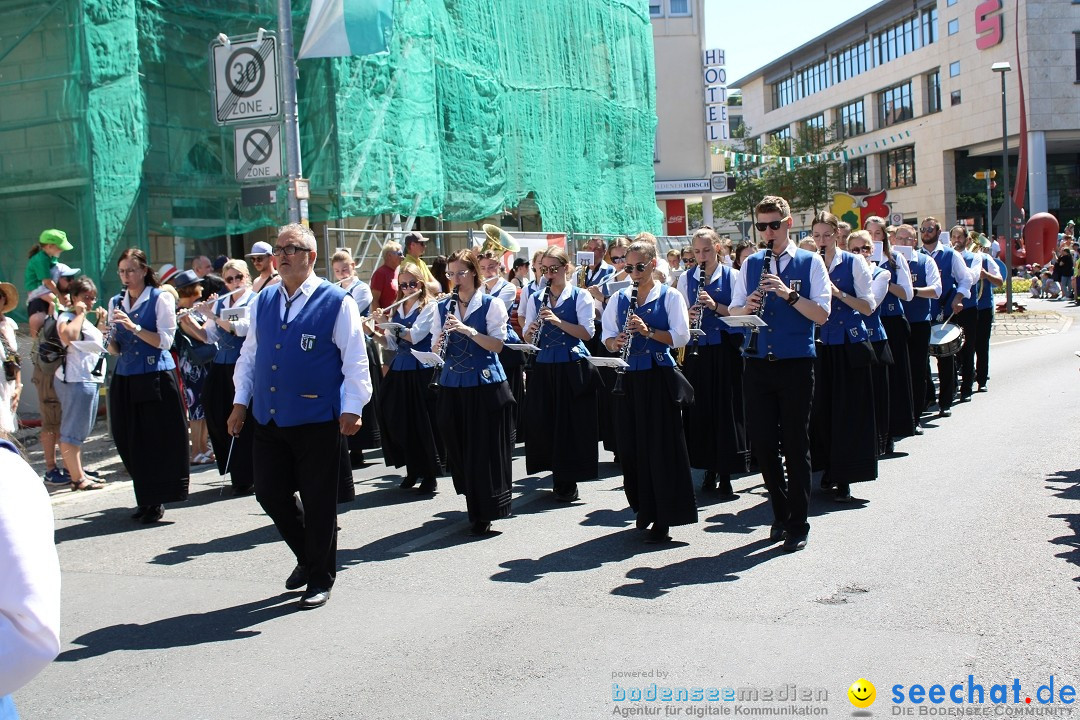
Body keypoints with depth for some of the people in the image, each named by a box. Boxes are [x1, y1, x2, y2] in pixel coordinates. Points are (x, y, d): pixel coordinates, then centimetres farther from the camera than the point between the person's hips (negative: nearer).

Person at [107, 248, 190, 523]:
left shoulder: (161, 299, -2)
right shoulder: (116, 302, 13)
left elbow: (165, 340, -9)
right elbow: (115, 349, 14)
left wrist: (134, 327, -19)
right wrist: (108, 333, -7)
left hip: (157, 377, -5)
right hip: (125, 379, 5)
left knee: (159, 439, -3)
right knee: (131, 441, 6)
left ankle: (157, 501, 6)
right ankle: (146, 500, 18)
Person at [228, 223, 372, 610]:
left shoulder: (337, 302, -5)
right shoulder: (262, 303, 11)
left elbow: (355, 360, -7)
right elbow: (249, 355, 17)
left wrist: (351, 409, -13)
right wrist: (241, 402, 11)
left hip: (317, 421, -5)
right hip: (268, 419, 5)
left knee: (318, 501, 4)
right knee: (269, 493, 9)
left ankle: (319, 579, 21)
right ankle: (307, 556, 33)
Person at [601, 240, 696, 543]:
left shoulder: (670, 297, 0)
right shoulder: (619, 299, 12)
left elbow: (681, 337, -8)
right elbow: (607, 338, 13)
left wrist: (648, 331, -20)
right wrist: (615, 342, -10)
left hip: (659, 378, -4)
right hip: (629, 379, 4)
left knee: (661, 446, -3)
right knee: (631, 446, 7)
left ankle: (663, 519, 3)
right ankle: (644, 508, 25)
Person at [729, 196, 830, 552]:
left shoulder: (810, 262, 1)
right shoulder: (751, 264, 11)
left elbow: (822, 315, -8)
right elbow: (734, 314, 10)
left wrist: (789, 294, -20)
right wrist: (748, 306, -11)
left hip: (795, 364, -3)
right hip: (758, 364, 3)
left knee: (796, 445, 2)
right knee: (762, 442, 6)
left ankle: (798, 524, 12)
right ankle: (780, 512, 25)